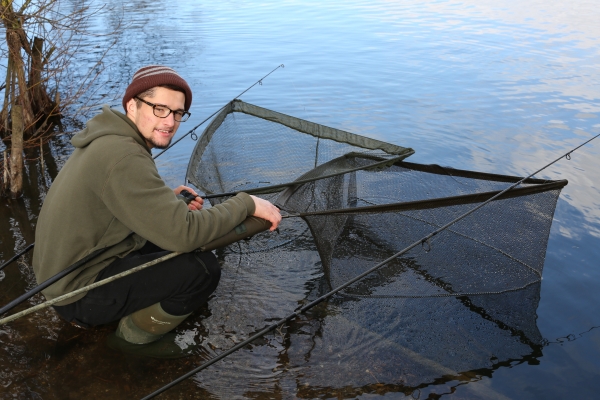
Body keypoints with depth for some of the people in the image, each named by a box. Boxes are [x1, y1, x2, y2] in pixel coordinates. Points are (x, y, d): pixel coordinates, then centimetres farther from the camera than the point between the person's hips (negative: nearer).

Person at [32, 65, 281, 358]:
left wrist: (169, 202, -1)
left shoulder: (108, 139, 4)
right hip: (79, 294, -10)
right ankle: (135, 337, 5)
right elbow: (183, 234, -30)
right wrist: (246, 204, -18)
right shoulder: (123, 156, -26)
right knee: (202, 268, -18)